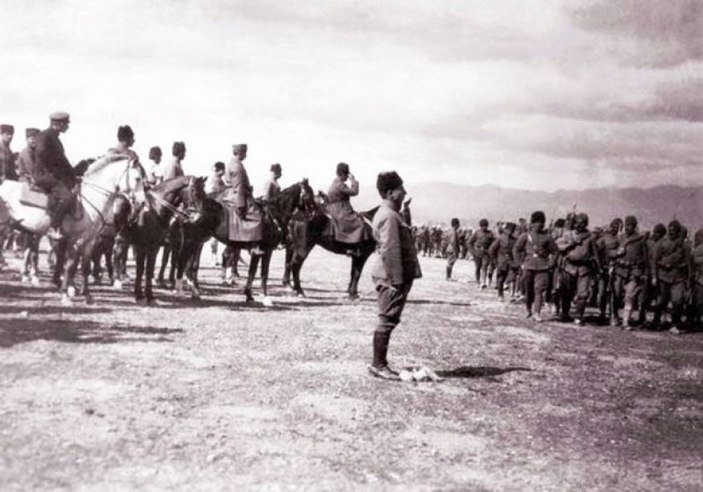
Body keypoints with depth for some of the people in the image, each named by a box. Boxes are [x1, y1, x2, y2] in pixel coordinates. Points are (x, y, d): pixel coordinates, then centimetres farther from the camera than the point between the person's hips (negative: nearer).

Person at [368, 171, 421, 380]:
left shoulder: (387, 213, 17)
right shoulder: (389, 216, -16)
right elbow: (389, 251, -21)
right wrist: (396, 279, -21)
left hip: (392, 277, 10)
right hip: (392, 277, -10)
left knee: (388, 320, 13)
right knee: (387, 320, -5)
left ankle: (379, 363, 19)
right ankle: (378, 365, 0)